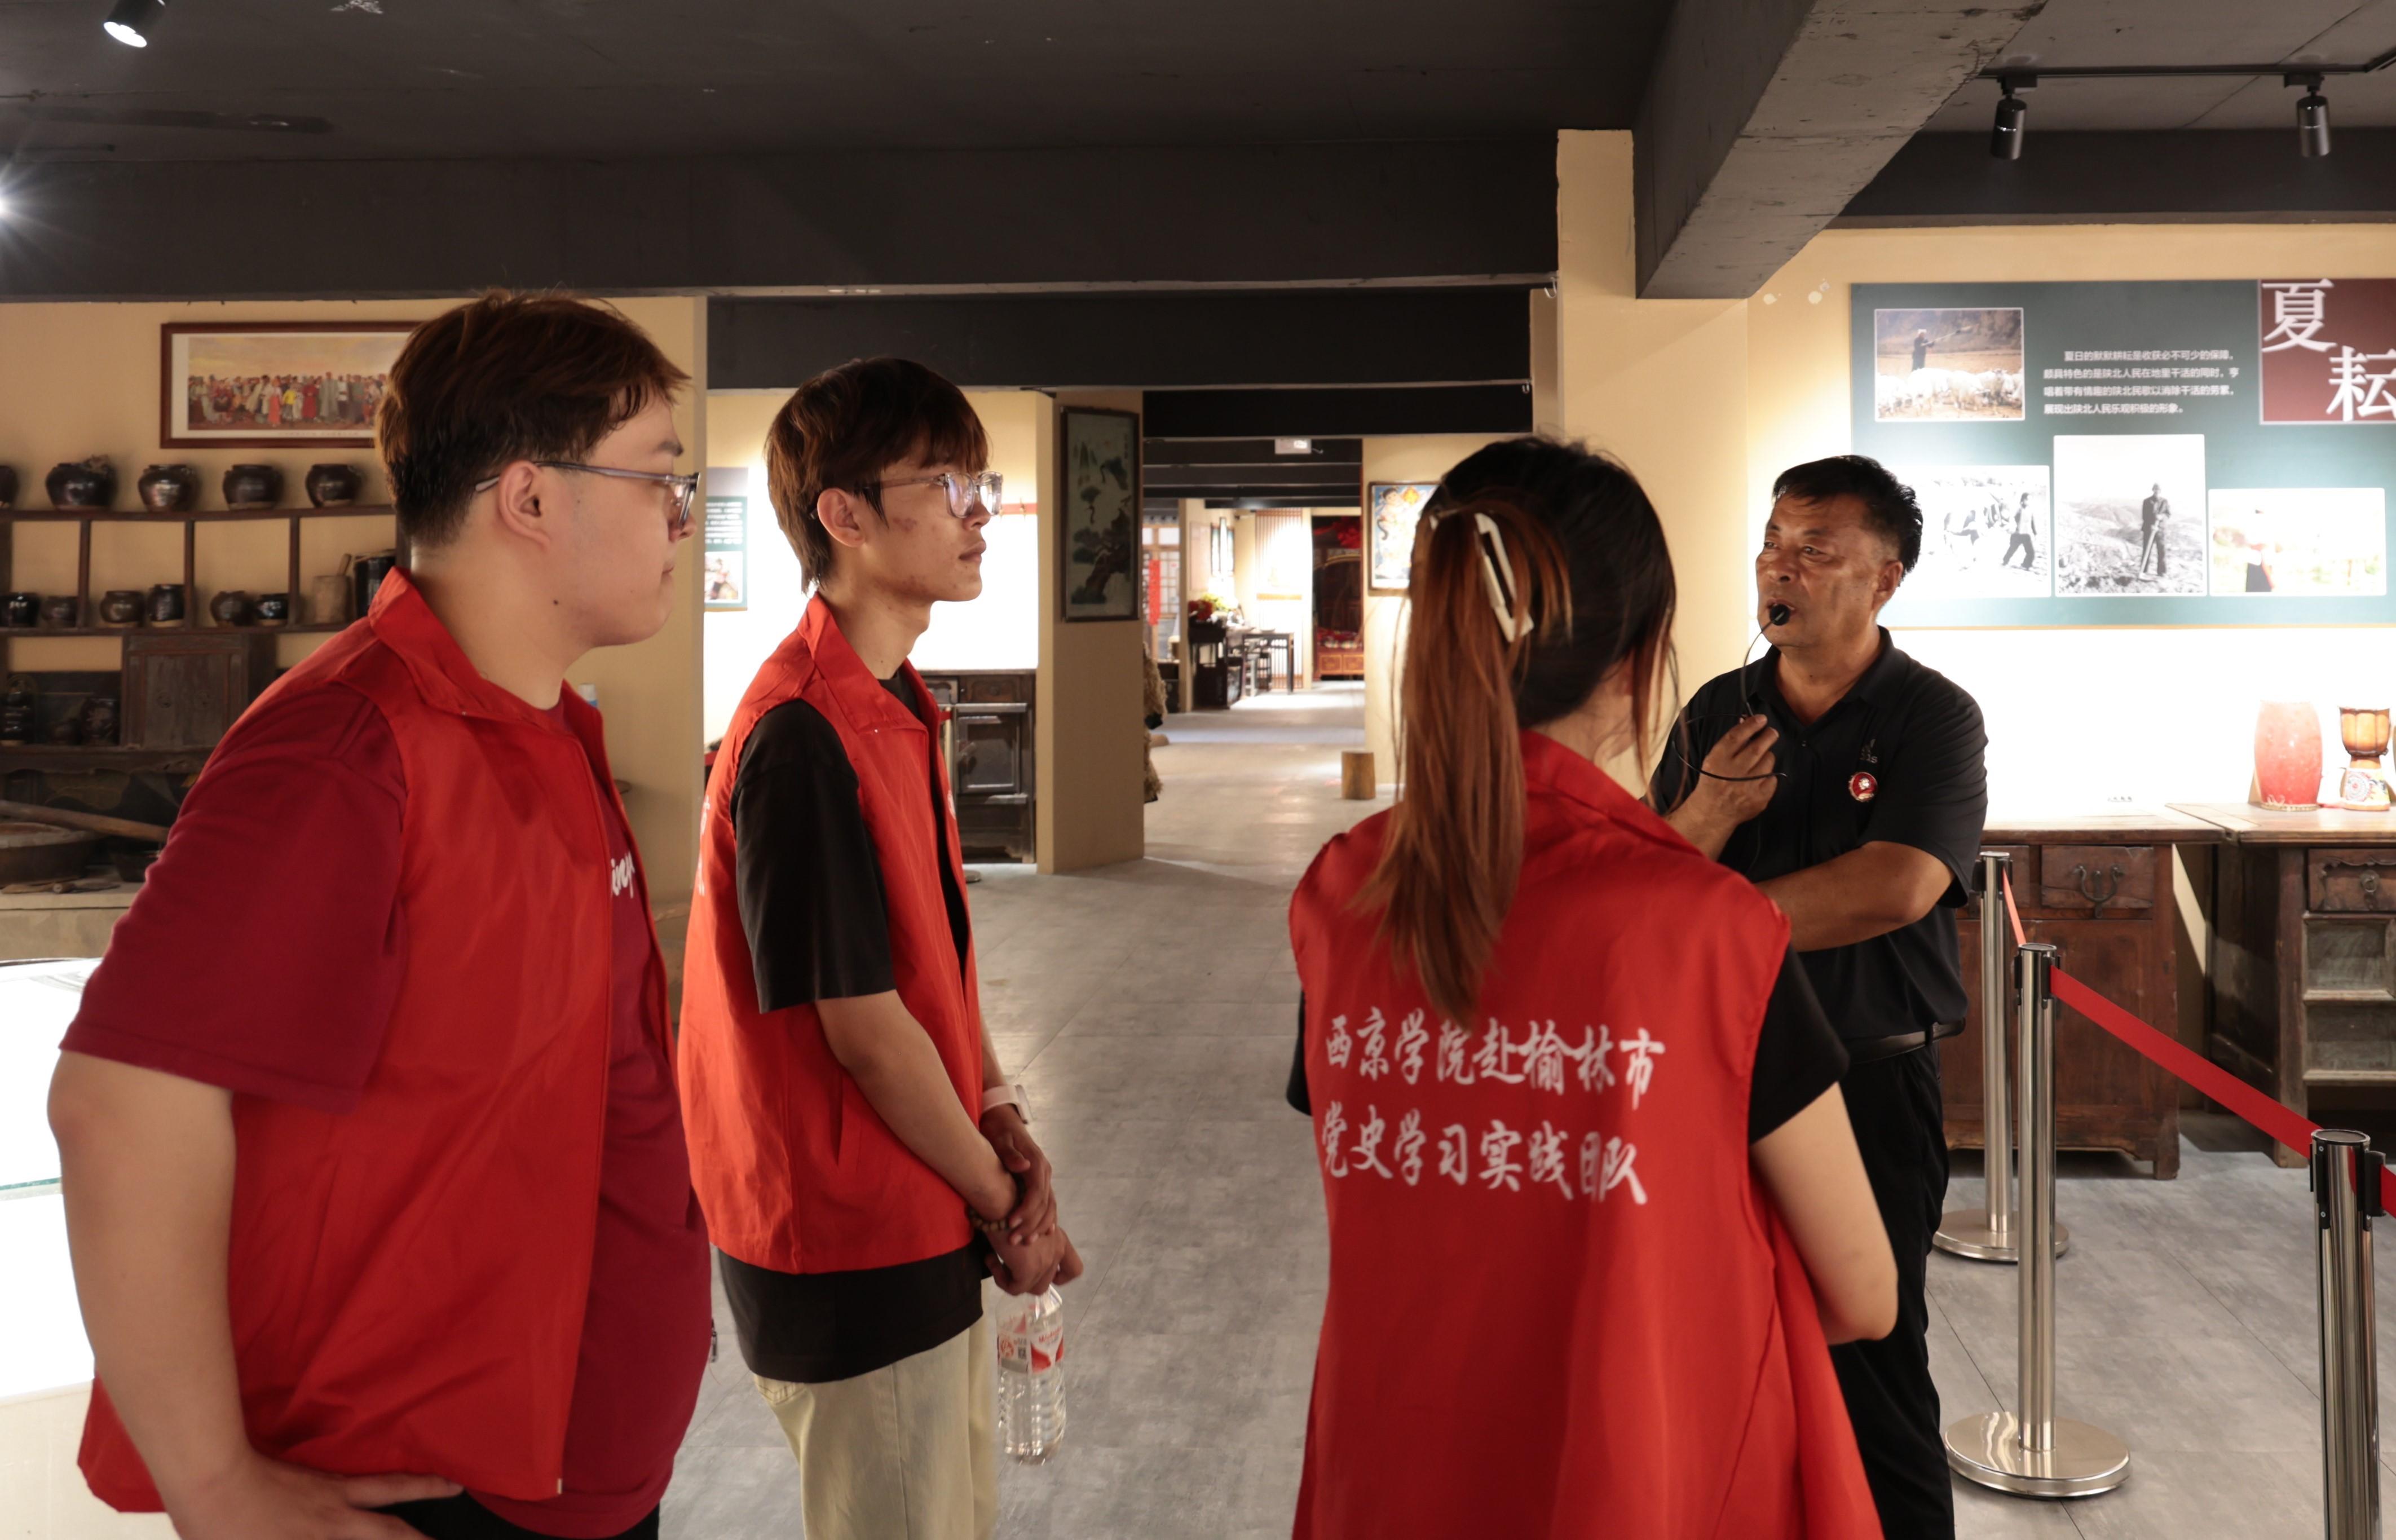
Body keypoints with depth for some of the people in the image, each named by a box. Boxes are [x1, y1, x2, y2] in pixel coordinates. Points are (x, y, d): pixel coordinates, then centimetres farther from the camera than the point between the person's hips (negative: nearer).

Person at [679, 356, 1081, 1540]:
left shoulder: (896, 707, 7)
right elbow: (864, 1032, -22)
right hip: (852, 1255, -9)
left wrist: (1003, 1125, -1)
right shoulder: (801, 736, -23)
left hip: (923, 1230, 9)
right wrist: (1004, 1199, -9)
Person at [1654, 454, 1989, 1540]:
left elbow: (1895, 888, -23)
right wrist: (1707, 816, -19)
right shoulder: (1716, 712, 5)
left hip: (1869, 1080, -4)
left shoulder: (1933, 719, -7)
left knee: (1871, 1363, 6)